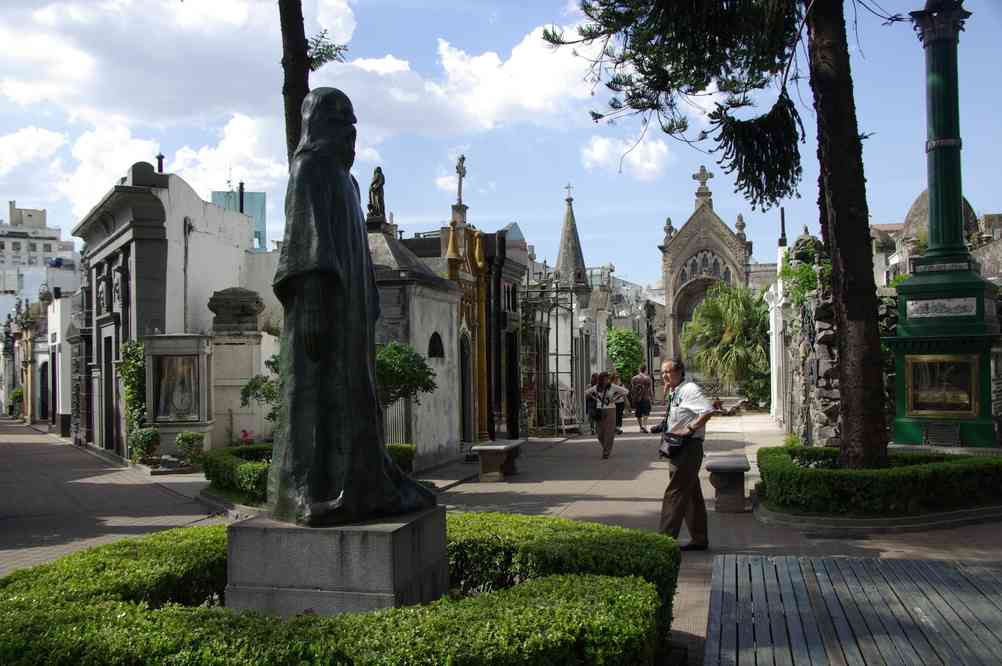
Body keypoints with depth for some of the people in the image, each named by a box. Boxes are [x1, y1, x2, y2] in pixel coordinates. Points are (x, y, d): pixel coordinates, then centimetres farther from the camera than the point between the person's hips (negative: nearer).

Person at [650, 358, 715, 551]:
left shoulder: (689, 390, -13)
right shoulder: (674, 393, 15)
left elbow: (707, 411, -25)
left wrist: (690, 429, -25)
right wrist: (663, 427, 11)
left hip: (689, 447, -10)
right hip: (678, 448, 10)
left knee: (675, 492, -9)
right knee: (691, 494, 15)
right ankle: (699, 539, 23)